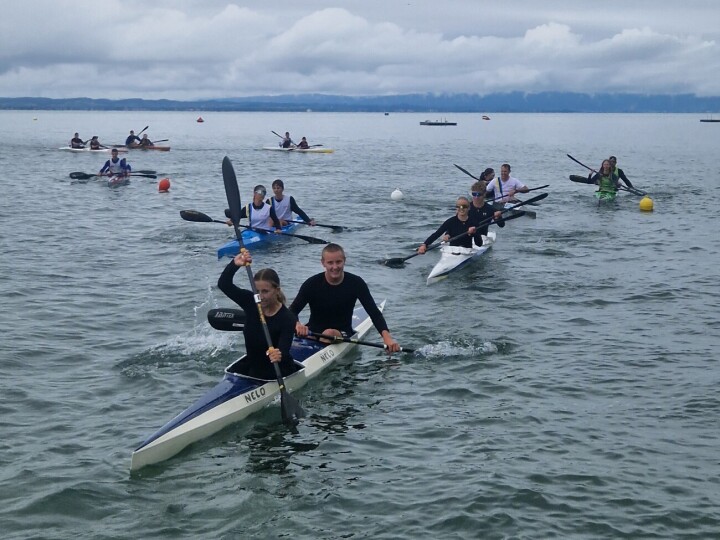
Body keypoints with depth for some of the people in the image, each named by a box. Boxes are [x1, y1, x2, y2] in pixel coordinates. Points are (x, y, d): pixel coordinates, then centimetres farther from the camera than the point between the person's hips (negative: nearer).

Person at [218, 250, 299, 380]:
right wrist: (234, 264, -25)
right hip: (251, 371, 5)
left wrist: (279, 356, -55)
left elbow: (284, 351, -30)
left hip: (279, 376, -4)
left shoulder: (288, 318, -19)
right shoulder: (251, 303, -4)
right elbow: (223, 284, -8)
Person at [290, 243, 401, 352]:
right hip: (314, 331, 1)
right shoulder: (312, 284, -8)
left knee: (329, 334, -35)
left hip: (344, 334, -1)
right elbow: (292, 312, -11)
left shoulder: (355, 283, -6)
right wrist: (297, 324, -37)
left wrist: (387, 337, -28)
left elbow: (374, 312, -10)